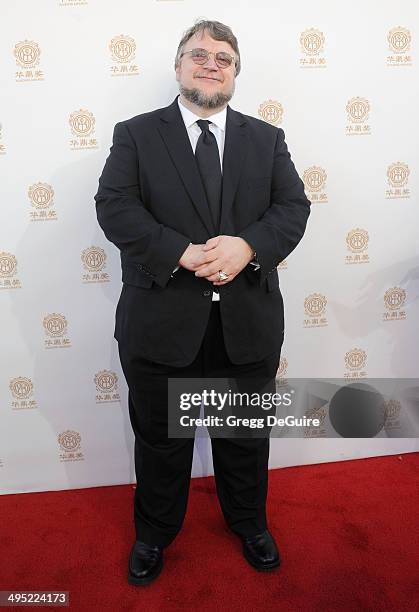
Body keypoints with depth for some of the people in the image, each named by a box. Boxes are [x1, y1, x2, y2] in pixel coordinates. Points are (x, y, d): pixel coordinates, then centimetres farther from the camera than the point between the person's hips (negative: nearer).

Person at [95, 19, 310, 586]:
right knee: (160, 437, 16)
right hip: (162, 320, -1)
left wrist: (248, 245, -20)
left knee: (246, 434, 20)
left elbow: (294, 206, 0)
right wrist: (183, 253, -23)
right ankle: (154, 533, 42)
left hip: (248, 320, 2)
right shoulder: (136, 134, 3)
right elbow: (114, 205, -10)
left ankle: (249, 522, 47)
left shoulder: (267, 139, 10)